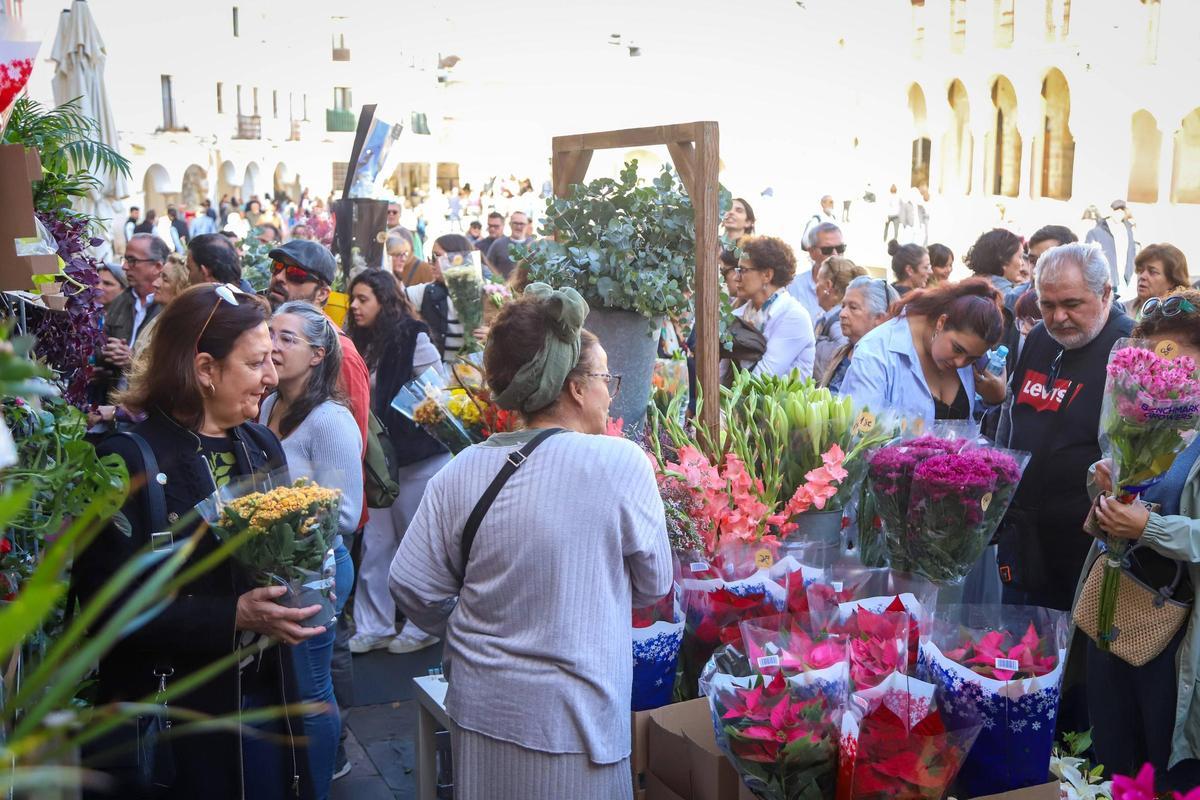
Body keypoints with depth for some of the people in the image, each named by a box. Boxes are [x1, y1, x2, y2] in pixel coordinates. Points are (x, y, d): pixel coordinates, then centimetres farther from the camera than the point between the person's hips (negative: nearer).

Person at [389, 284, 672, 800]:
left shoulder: (462, 471, -7)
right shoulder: (621, 463, -16)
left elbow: (413, 587, -2)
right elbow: (654, 583, -5)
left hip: (477, 711, 4)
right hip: (568, 719, -4)